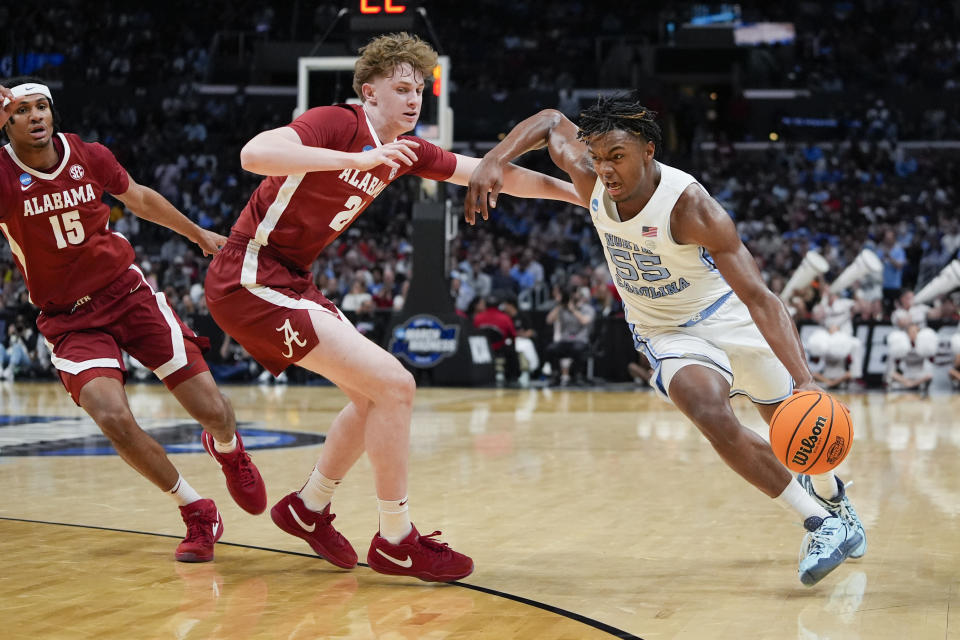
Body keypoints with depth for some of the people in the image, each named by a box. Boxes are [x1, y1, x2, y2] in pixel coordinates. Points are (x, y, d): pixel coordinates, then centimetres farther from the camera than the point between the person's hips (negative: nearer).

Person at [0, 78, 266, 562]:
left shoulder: (89, 157, -3)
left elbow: (139, 199, 16)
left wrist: (198, 234, 27)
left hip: (128, 295, 2)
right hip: (69, 320, -2)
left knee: (213, 410, -4)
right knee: (113, 418, -26)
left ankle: (227, 449, 37)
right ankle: (197, 515, -3)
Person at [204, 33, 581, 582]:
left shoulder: (404, 152, 10)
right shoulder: (337, 124, -15)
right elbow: (254, 153, -33)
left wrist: (578, 191, 15)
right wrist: (356, 159, -36)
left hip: (289, 282, 9)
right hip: (250, 279, -9)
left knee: (372, 395, 18)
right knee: (394, 384, -13)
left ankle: (309, 509, 35)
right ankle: (396, 542, -2)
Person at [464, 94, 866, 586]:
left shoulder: (689, 205, -34)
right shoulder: (590, 181, -21)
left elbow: (758, 297, -37)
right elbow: (551, 122, 0)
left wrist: (805, 381, -47)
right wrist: (493, 162, -17)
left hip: (726, 315, -2)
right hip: (666, 331, 2)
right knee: (712, 418, -27)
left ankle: (830, 496, 52)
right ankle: (821, 524, -15)